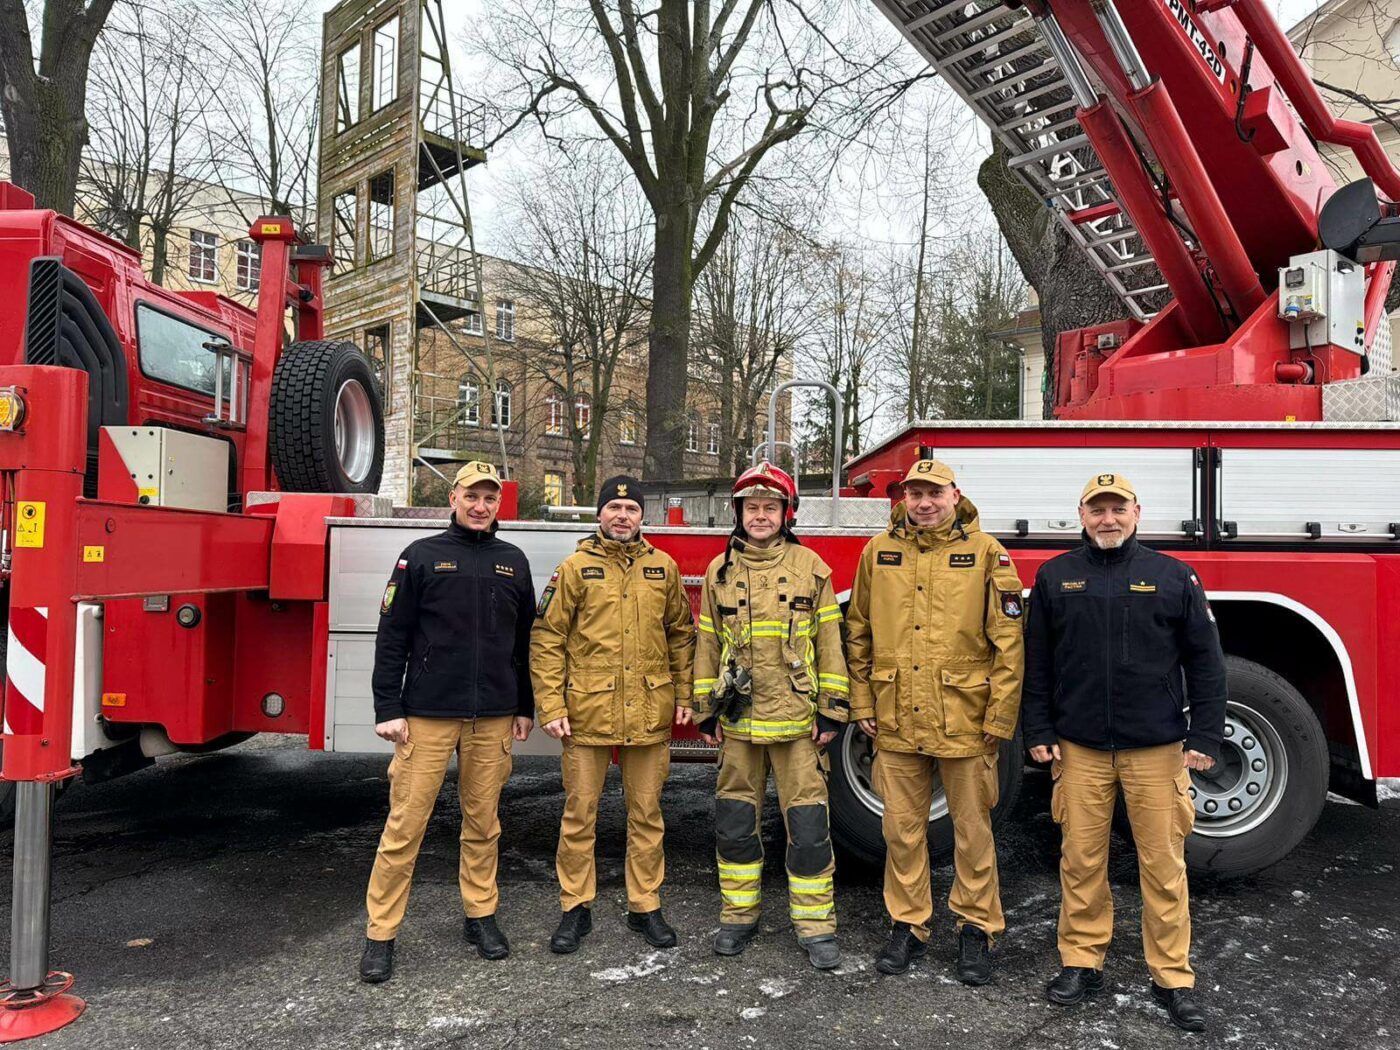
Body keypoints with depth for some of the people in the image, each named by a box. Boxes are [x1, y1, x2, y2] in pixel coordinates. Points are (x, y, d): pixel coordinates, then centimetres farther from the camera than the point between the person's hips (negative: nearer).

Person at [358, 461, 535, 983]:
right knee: (405, 824, 0)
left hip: (492, 719, 3)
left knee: (483, 823, 12)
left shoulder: (513, 562, 9)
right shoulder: (421, 556, 0)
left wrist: (524, 707, 13)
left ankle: (481, 915, 28)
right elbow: (392, 637, -2)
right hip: (428, 715, -3)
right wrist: (388, 709, -7)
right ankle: (381, 934, 12)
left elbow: (524, 641, 14)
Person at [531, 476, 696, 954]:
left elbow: (681, 634, 14)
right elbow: (546, 641, -2)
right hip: (587, 715, -2)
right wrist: (550, 707, -8)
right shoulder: (575, 568, 0)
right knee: (579, 815, 8)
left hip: (650, 716, 2)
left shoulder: (664, 568, 7)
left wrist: (683, 694, 8)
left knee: (646, 815, 11)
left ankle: (645, 906, 25)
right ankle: (576, 907, 23)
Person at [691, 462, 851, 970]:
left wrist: (832, 709, -3)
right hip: (738, 720, 2)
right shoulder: (720, 571, 6)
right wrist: (705, 711, 8)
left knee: (808, 823, 1)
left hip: (797, 720, -2)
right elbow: (708, 643, 10)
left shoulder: (810, 567, 0)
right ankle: (739, 914, 27)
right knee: (735, 821, 11)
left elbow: (829, 642, 1)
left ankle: (815, 923, 14)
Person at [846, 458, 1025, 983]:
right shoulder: (878, 551, 5)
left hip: (964, 718, -2)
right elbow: (858, 632, 9)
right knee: (902, 828, 12)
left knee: (972, 830, 10)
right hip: (896, 720, 3)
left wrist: (1001, 716, -8)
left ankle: (977, 929, 27)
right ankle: (908, 925, 28)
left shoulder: (985, 552, -4)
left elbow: (1008, 639, -5)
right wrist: (861, 703, 6)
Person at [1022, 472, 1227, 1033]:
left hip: (1157, 748, -1)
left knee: (1163, 865, 6)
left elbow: (1205, 661, 3)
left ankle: (1172, 978, 19)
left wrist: (1205, 736, -3)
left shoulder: (1174, 577, 2)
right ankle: (1081, 961, 23)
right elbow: (1037, 662, 6)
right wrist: (1038, 731, 2)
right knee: (1081, 860, 8)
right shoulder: (1055, 577, 4)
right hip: (1080, 748, 1)